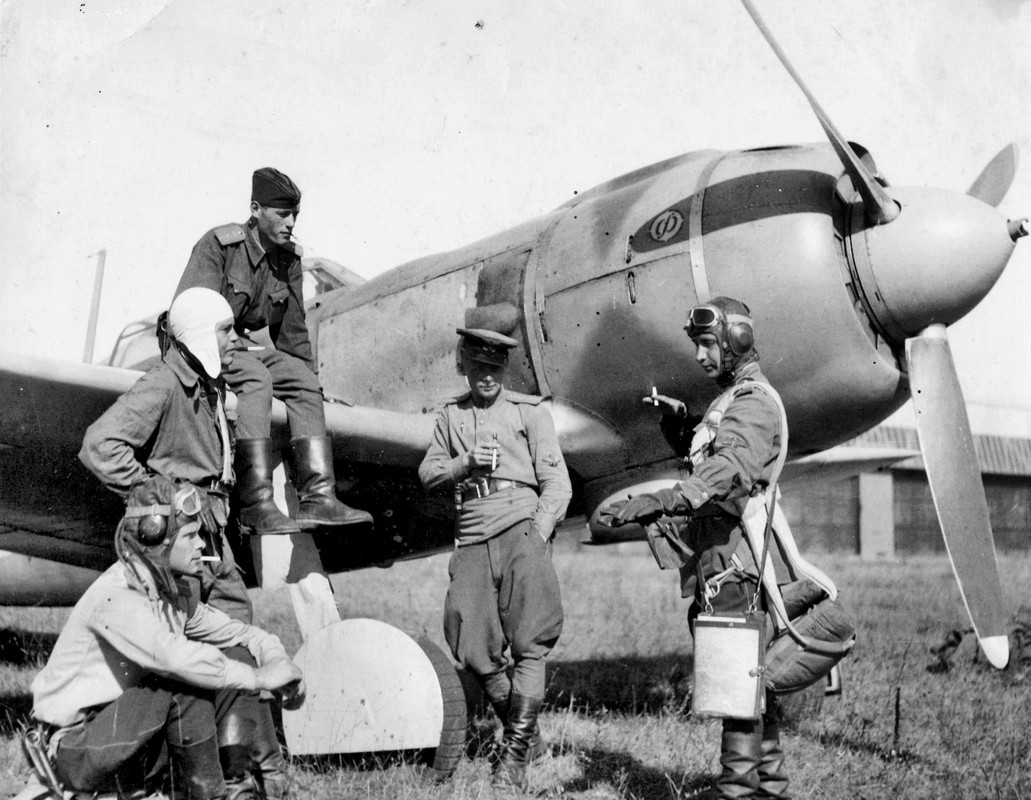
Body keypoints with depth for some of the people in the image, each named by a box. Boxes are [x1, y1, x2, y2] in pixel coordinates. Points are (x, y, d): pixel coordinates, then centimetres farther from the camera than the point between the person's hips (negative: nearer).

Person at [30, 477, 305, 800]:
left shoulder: (175, 595, 5)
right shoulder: (116, 595, -22)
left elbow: (236, 632, 10)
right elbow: (172, 656, -36)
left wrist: (277, 661, -12)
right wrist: (257, 677, -30)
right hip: (78, 752, -8)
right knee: (187, 682, -26)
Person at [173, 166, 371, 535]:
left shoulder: (289, 259, 7)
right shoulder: (218, 245, -12)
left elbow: (293, 331, 14)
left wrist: (310, 373, 5)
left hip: (247, 345, 7)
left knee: (304, 383, -16)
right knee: (256, 378, -34)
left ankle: (318, 498, -25)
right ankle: (256, 506, -42)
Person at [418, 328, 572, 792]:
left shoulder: (530, 412, 9)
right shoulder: (451, 416, 19)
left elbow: (557, 484, 5)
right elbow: (427, 473, 17)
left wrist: (538, 534, -9)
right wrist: (465, 463, -3)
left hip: (522, 529, -3)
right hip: (472, 539, 3)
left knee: (529, 644, -12)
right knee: (473, 650, -3)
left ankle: (516, 752, -6)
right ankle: (521, 726, 19)